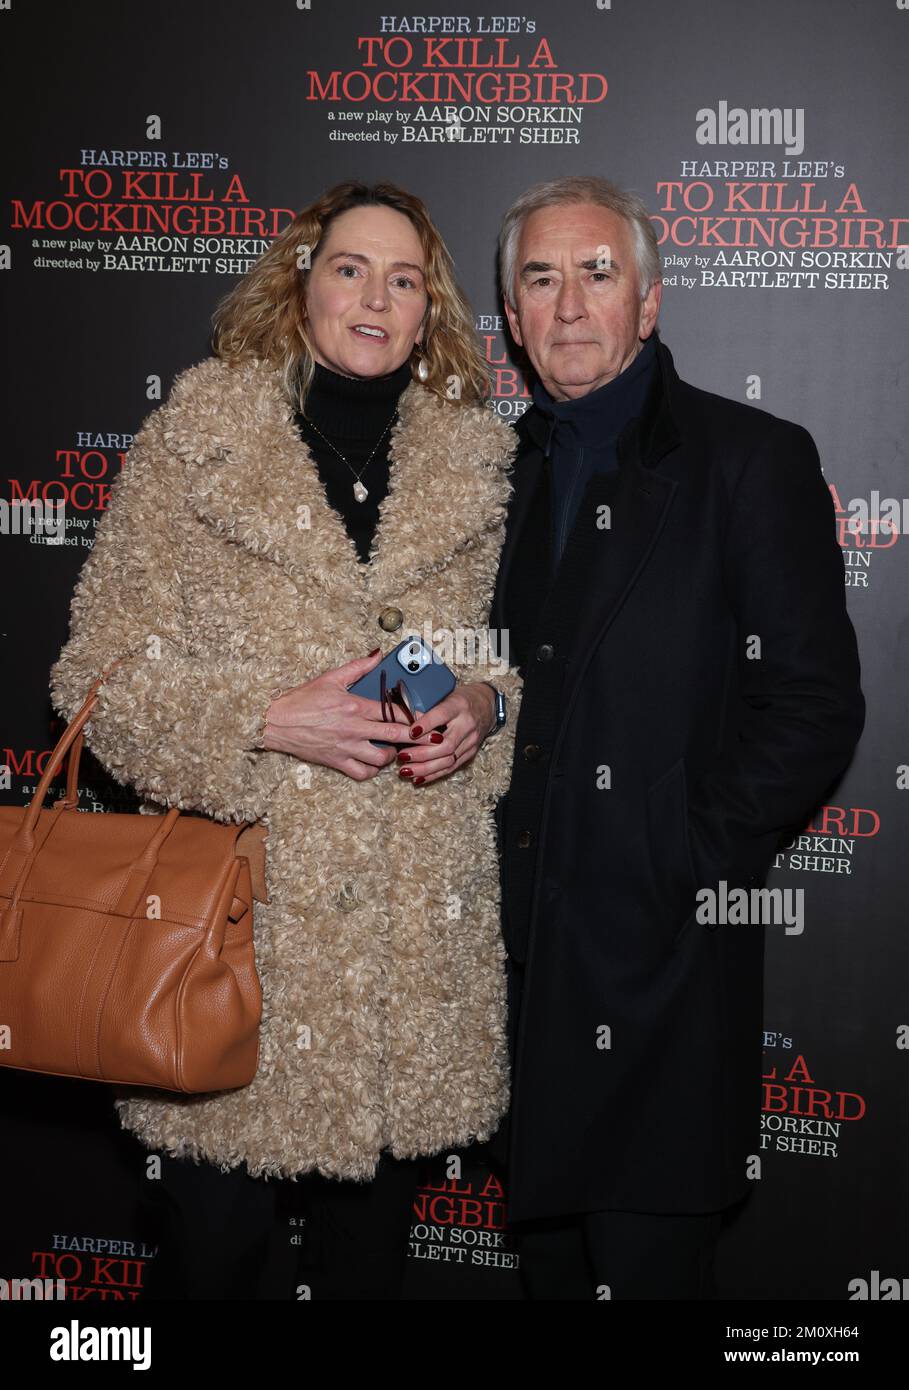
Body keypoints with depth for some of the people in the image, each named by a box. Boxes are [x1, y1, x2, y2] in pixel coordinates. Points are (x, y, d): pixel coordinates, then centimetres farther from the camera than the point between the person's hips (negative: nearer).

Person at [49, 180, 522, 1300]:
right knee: (216, 1229, 6)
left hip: (419, 915, 3)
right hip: (241, 898, -2)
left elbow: (514, 649, 18)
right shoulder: (194, 437, 0)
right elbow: (101, 669, -2)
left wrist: (486, 705, -5)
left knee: (372, 1228, 15)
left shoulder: (473, 461, 8)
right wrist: (266, 717, -16)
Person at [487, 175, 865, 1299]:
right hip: (524, 951, 6)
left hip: (662, 953, -5)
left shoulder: (749, 459, -5)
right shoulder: (506, 469, 13)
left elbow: (816, 702, -10)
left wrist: (692, 864, -13)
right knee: (550, 1256, 17)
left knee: (647, 1259, 3)